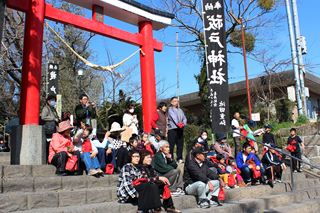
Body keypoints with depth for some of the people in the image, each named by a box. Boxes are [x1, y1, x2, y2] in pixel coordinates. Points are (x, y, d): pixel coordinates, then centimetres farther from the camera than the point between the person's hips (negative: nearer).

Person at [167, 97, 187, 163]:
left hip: (180, 129, 6)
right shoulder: (170, 109, 3)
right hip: (172, 128, -6)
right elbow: (173, 117, -11)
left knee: (180, 144, 6)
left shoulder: (180, 110, 19)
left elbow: (184, 118, 10)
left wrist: (183, 123, -11)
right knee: (171, 144, -6)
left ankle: (179, 158, 11)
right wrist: (178, 123, -24)